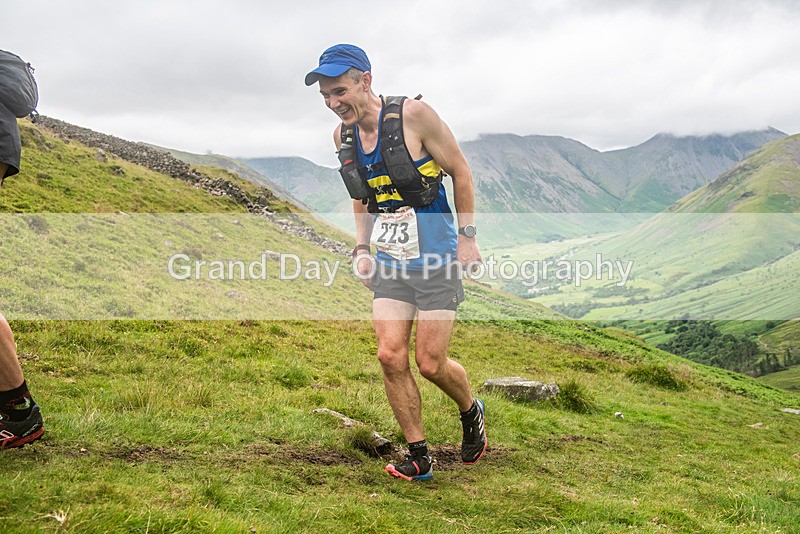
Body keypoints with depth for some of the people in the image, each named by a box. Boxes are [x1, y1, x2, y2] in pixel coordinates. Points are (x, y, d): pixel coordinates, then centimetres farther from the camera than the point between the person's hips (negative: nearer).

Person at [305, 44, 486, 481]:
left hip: (436, 260, -5)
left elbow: (460, 171, -6)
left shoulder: (413, 114, -15)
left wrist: (467, 237, -8)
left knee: (430, 363, -3)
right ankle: (419, 457, 11)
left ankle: (471, 412, 30)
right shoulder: (343, 136, 3)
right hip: (390, 263, 5)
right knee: (391, 356, -5)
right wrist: (361, 249, 8)